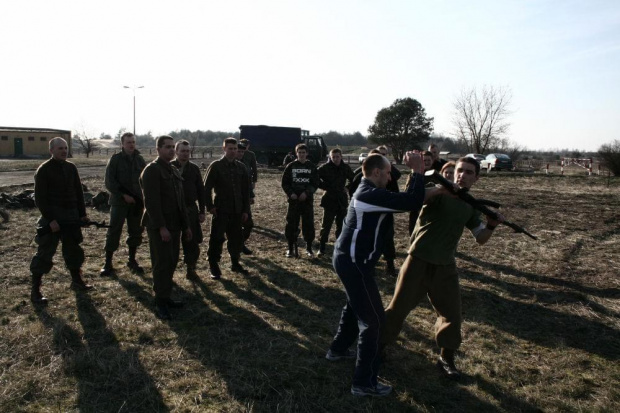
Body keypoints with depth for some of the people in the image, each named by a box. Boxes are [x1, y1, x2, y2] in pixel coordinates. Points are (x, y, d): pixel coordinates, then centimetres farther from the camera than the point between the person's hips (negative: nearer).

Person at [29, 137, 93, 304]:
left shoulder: (71, 168, 8)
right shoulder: (44, 170, -9)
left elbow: (78, 192, 13)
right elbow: (40, 198, -12)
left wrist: (82, 214, 6)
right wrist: (50, 220, -19)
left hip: (71, 217, 6)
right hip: (52, 218, -6)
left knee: (74, 249, 13)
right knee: (44, 253, -4)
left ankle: (77, 281, 28)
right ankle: (35, 291, 3)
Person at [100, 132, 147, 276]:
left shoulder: (140, 160, 7)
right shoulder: (115, 159, -3)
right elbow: (109, 181, -7)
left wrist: (142, 197, -2)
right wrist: (123, 195, -15)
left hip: (137, 203, 4)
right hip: (119, 202, -4)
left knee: (136, 232, 9)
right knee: (114, 232, -2)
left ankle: (132, 261, 22)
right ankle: (108, 263, 5)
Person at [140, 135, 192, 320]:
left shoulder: (174, 171, 16)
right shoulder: (152, 170, -11)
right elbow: (151, 201, -18)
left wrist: (186, 225, 17)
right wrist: (161, 227, -22)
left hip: (174, 225, 8)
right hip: (159, 227, -8)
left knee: (172, 262, 12)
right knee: (162, 264, -4)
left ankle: (166, 297, 23)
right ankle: (160, 303, 5)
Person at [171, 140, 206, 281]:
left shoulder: (194, 169, 5)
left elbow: (200, 190, 7)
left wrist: (202, 211, 4)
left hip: (191, 210, 2)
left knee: (192, 242, 4)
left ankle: (190, 269, 19)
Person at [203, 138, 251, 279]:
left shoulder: (241, 167, 7)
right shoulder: (216, 166, -5)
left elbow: (246, 190, 9)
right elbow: (207, 188, -5)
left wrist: (246, 209, 6)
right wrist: (210, 206, -11)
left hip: (237, 210, 4)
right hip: (221, 210, -4)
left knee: (236, 238, 11)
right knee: (217, 238, 0)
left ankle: (235, 264, 26)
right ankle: (214, 266, 12)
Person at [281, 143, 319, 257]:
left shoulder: (312, 167, 4)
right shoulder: (291, 166, 3)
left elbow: (315, 184, 2)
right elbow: (285, 183, 4)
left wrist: (306, 193, -13)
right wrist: (290, 193, -11)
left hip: (307, 200, 0)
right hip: (293, 200, 0)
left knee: (308, 224, 2)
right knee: (291, 224, 0)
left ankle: (309, 248, 17)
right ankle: (291, 248, 12)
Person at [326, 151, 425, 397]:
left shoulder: (368, 192, 12)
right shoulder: (372, 194, -22)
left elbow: (398, 199, 13)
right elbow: (412, 202, -28)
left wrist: (415, 173, 4)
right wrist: (417, 171, -17)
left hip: (349, 258, 11)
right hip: (354, 263, -11)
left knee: (356, 306, 29)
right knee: (373, 319, -2)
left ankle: (338, 349, 48)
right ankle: (364, 383, 9)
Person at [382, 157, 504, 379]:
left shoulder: (470, 206, 7)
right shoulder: (438, 193, -11)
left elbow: (481, 238, 11)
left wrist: (491, 225, -9)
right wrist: (444, 188, -42)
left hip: (445, 266, 5)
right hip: (418, 261, -5)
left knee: (452, 313, 10)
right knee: (398, 307, 3)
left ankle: (446, 358, 31)